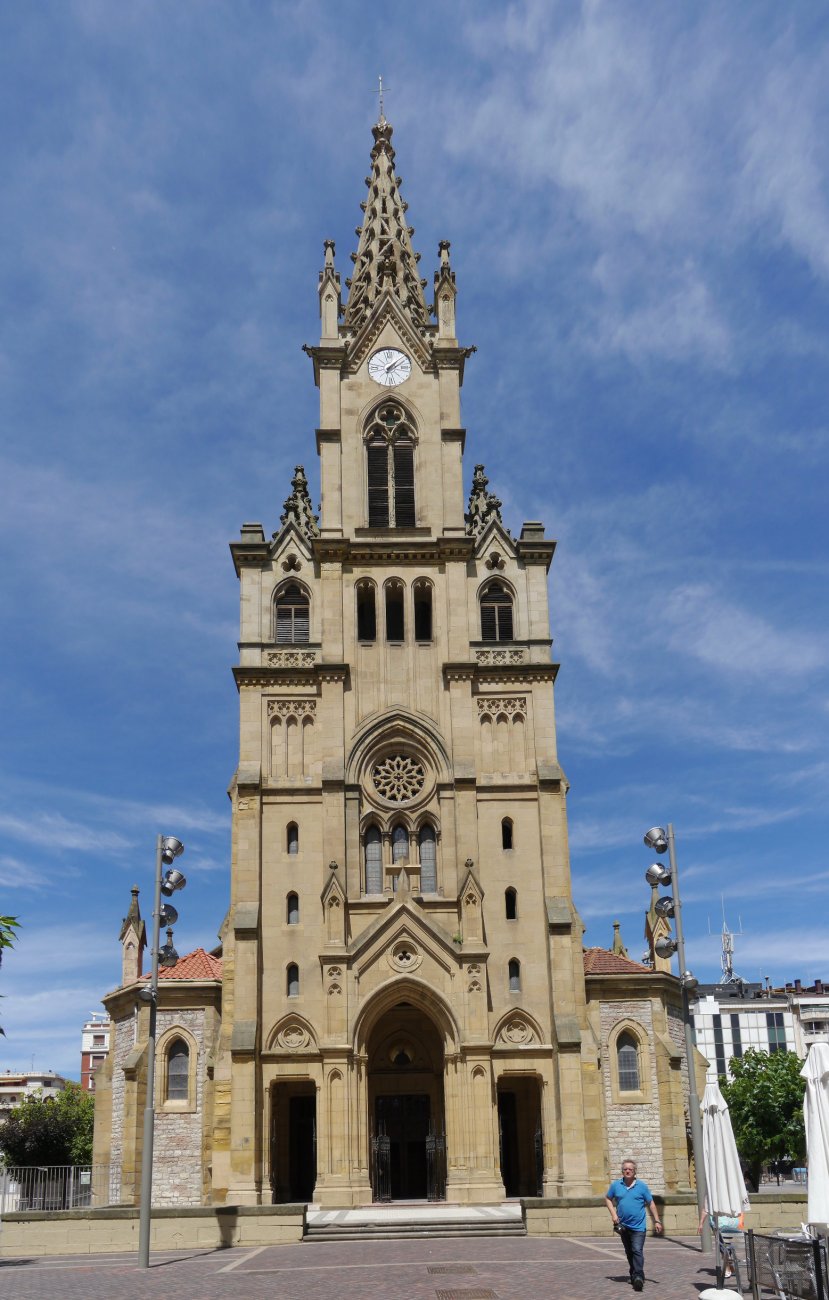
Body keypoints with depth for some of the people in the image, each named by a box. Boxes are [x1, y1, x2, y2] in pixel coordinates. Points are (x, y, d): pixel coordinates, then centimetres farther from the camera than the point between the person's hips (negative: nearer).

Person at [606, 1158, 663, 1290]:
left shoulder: (642, 1186, -3)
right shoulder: (616, 1185, 2)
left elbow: (650, 1204, 3)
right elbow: (608, 1199, 13)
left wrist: (656, 1221, 0)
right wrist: (613, 1214, -1)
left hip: (638, 1226, -3)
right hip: (623, 1226, 3)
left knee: (637, 1251, -17)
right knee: (629, 1252, 14)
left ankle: (638, 1277, -20)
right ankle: (633, 1275, 30)